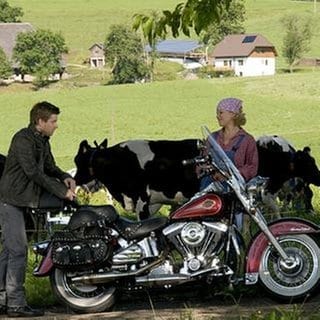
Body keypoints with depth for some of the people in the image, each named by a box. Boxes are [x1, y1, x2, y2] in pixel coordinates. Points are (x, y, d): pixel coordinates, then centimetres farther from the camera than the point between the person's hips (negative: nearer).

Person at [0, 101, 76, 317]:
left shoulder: (43, 141, 12)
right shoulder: (23, 139, -17)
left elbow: (50, 167, 20)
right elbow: (34, 173, -23)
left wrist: (65, 178, -2)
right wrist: (62, 192, -21)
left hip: (21, 201, 10)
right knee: (18, 250, -11)